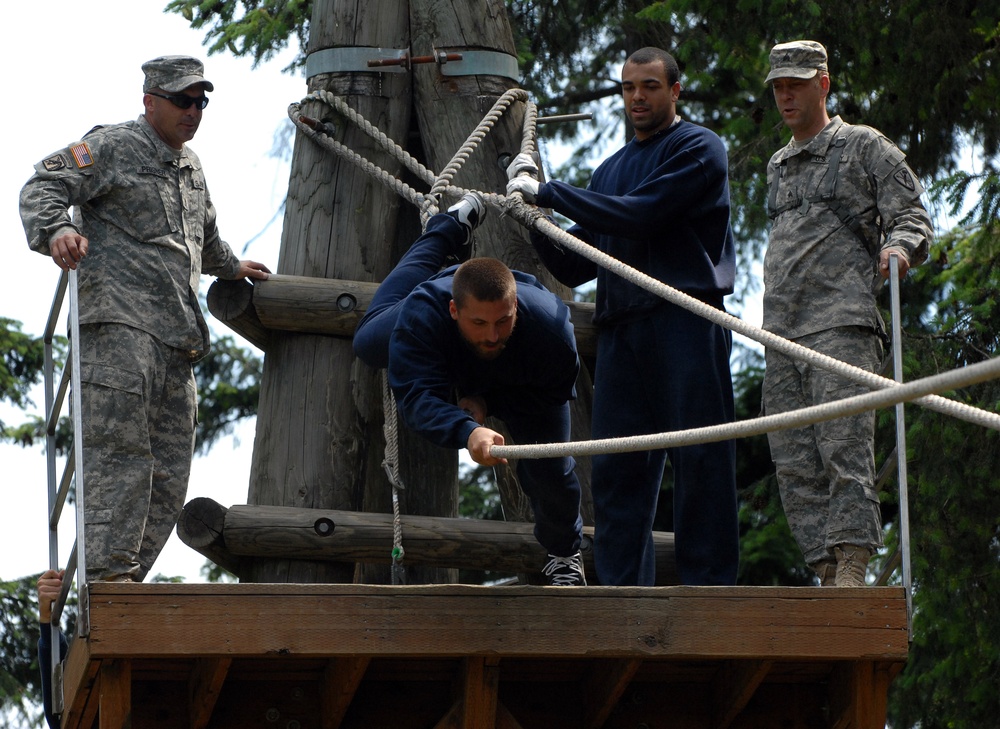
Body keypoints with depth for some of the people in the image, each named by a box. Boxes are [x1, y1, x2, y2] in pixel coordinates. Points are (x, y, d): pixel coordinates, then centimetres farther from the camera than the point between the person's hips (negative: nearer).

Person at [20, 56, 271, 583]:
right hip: (119, 322, -8)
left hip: (177, 339, 8)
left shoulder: (190, 168, 27)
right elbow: (43, 186, -9)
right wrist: (57, 230, -28)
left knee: (169, 471, 1)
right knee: (120, 451, -17)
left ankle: (128, 574, 2)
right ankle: (108, 571, -21)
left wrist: (230, 268, 60)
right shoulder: (112, 148, 2)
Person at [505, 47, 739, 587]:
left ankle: (708, 590, -8)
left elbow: (638, 215, -11)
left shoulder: (698, 149, 4)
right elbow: (571, 267, 22)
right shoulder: (611, 169, 25)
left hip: (685, 323, -6)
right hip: (621, 332, 6)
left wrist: (547, 191, -5)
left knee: (699, 462, -7)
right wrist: (531, 212, 4)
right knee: (616, 472, -1)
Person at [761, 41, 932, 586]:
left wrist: (897, 248, -21)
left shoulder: (864, 147, 8)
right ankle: (828, 574, -2)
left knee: (843, 444, -18)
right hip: (781, 330, 7)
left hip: (841, 320, -7)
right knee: (793, 460, -2)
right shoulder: (777, 167, 26)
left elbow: (912, 218, 2)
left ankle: (852, 565, -23)